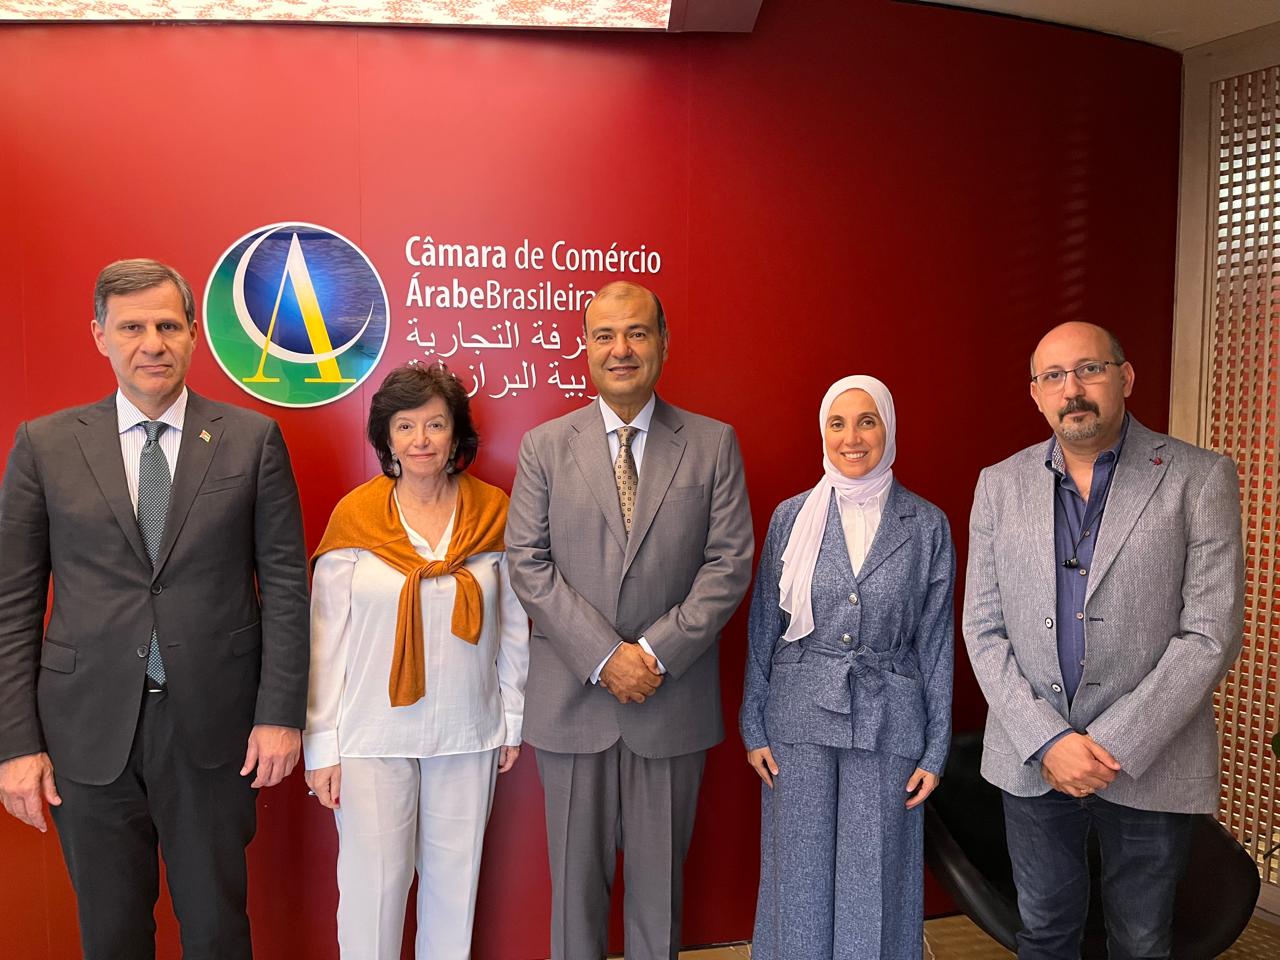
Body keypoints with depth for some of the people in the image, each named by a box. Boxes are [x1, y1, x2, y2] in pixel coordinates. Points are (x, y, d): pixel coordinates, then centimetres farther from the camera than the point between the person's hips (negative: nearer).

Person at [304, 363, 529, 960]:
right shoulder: (354, 516, -5)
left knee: (454, 877, 13)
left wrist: (514, 720, 7)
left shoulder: (494, 513, -1)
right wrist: (321, 744, -3)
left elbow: (513, 625, 6)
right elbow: (325, 638, -2)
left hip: (469, 732, 2)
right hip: (373, 736, -1)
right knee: (373, 881, 6)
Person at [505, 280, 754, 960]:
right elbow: (527, 562, -4)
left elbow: (729, 563, -4)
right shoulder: (545, 446, 2)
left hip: (673, 697, 0)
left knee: (660, 876, 15)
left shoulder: (714, 444, 1)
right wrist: (604, 656, -14)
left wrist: (657, 652, -14)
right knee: (576, 876, 14)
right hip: (572, 696, 0)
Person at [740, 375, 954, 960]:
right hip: (800, 719, 1)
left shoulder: (927, 525, -1)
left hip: (888, 724, 0)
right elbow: (763, 629, 3)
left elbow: (936, 643, 2)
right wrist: (754, 726, 1)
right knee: (800, 876, 11)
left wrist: (936, 748, 1)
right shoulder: (791, 517, -1)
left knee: (875, 881, 10)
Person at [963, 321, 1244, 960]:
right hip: (1032, 760, 2)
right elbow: (983, 629, -1)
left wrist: (1115, 747, -16)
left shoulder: (1200, 479, -7)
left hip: (1150, 761, -2)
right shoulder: (1000, 485, 1)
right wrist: (1047, 740, -11)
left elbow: (1210, 634, -11)